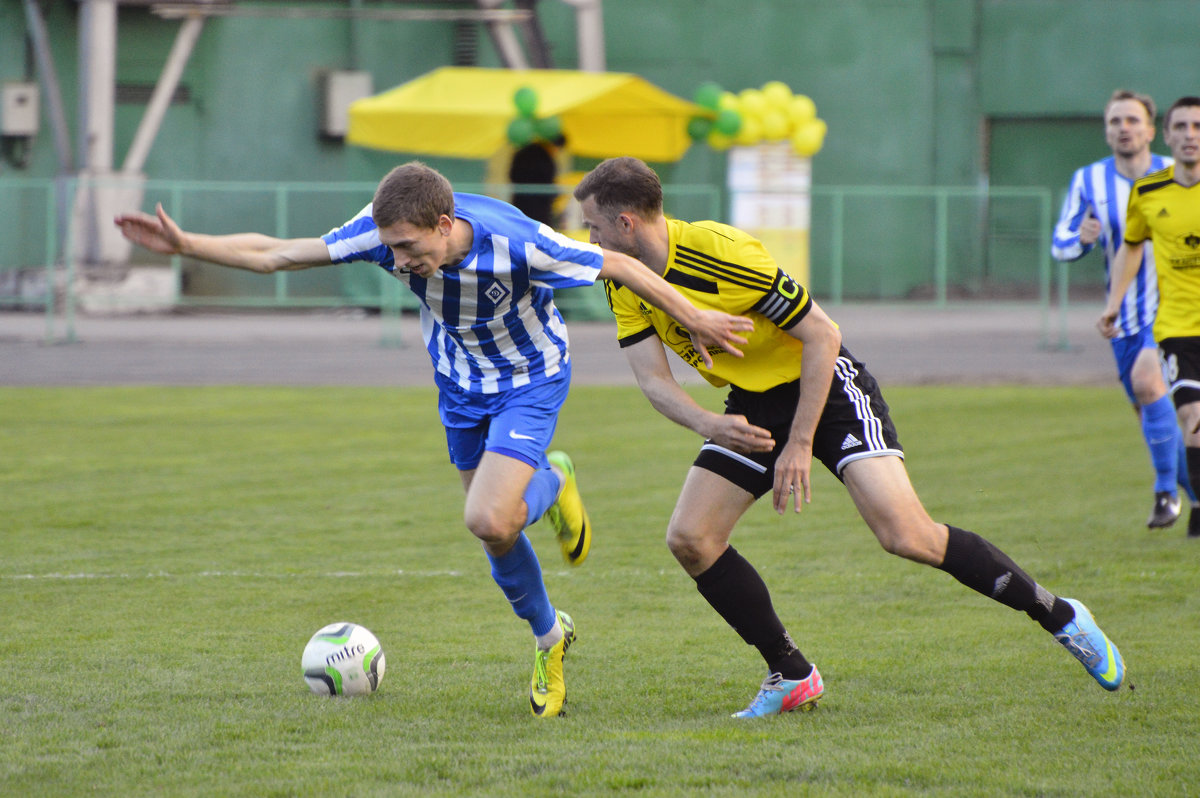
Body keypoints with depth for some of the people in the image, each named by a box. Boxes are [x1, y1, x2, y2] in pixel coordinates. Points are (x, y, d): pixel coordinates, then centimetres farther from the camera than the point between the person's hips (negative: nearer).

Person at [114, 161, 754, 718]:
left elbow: (618, 265, -22)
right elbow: (276, 255, -18)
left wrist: (695, 319, -15)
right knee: (495, 531, 10)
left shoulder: (516, 245, -36)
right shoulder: (384, 232, -25)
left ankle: (553, 485, 13)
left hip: (531, 377, -5)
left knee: (490, 521, -22)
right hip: (461, 383, 5)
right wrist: (183, 245, -27)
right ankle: (548, 636, 37)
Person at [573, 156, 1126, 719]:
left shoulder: (721, 254, -28)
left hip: (825, 386, -7)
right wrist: (708, 425, -29)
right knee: (689, 539, -8)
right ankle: (792, 676, 5)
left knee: (905, 535, -21)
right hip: (751, 404, 7)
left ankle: (1058, 616, -6)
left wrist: (799, 444, -22)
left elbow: (821, 335, -22)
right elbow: (653, 378, -7)